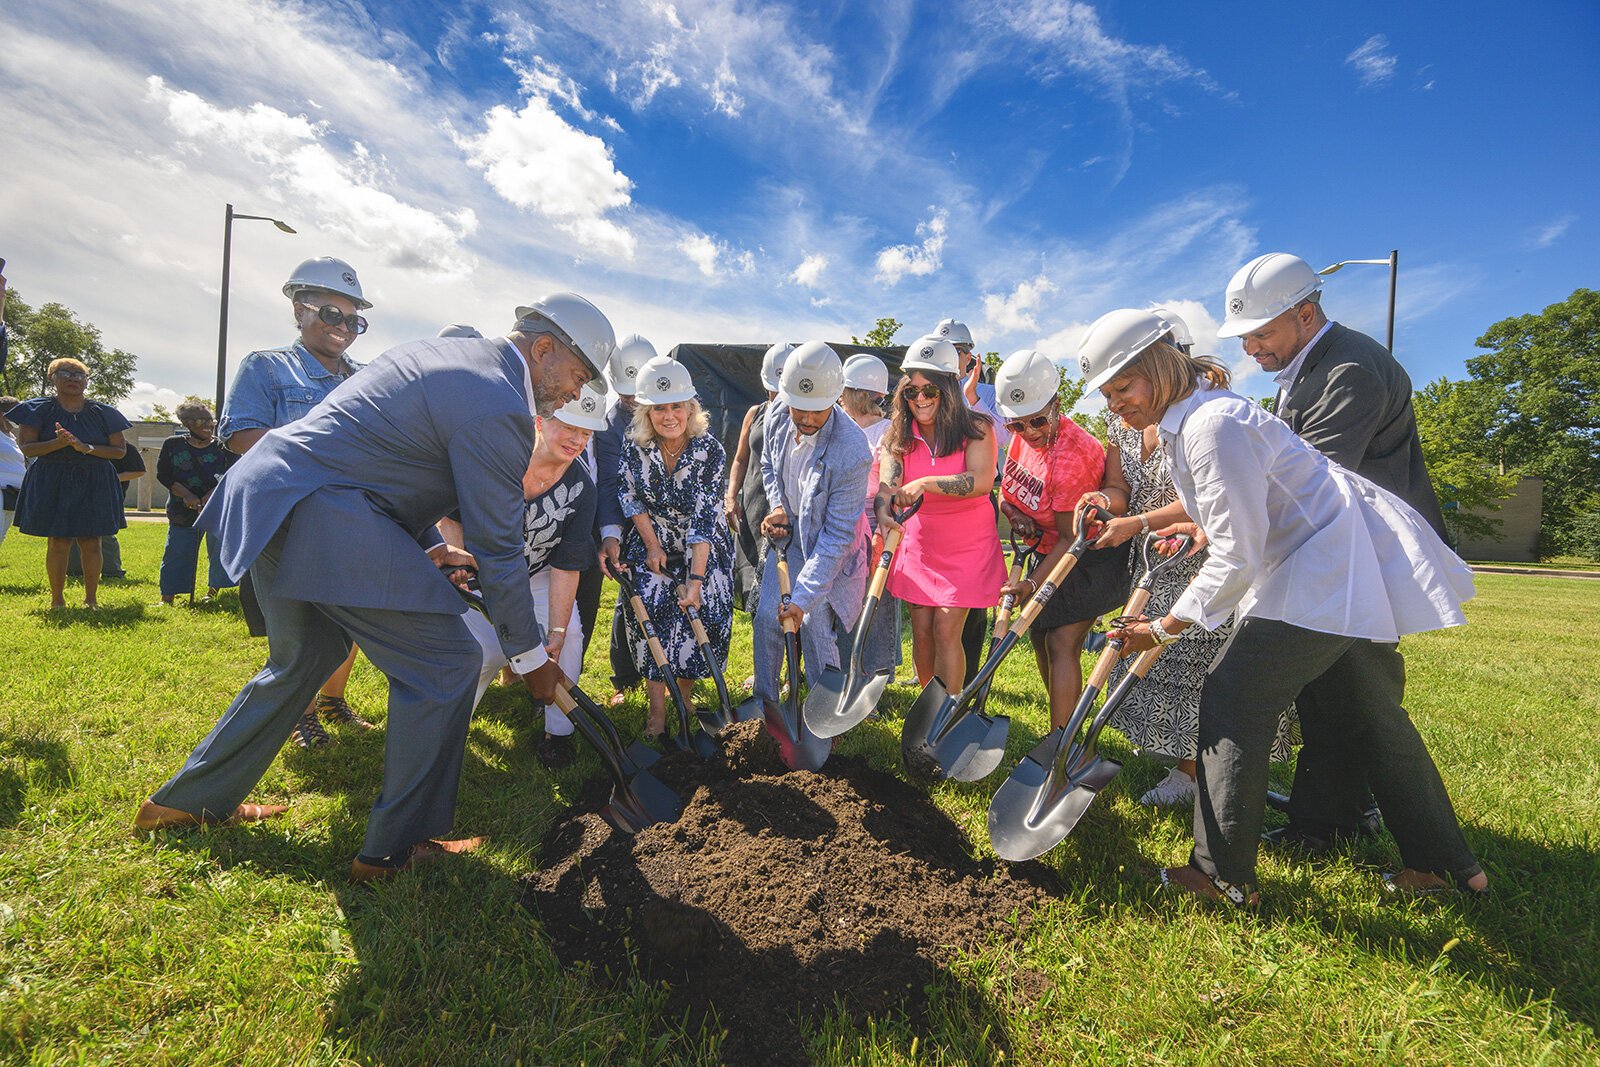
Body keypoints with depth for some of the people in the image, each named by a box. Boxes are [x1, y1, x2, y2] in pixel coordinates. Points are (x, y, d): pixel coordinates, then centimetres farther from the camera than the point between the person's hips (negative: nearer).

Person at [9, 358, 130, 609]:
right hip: (52, 483, -1)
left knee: (91, 542, -1)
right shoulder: (40, 409, 5)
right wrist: (59, 443, -20)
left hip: (94, 483, 1)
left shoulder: (103, 413, 8)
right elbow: (26, 447, -3)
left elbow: (120, 450, 3)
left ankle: (91, 598, 9)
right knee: (58, 541, -1)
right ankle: (57, 599, 10)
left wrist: (87, 448, -13)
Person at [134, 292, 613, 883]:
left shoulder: (443, 350, 16)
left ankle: (188, 799, 42)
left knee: (301, 661, 27)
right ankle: (396, 846, 9)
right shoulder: (498, 410, -15)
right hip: (325, 517, -11)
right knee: (445, 663, -3)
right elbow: (498, 550, -12)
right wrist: (530, 654, 0)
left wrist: (428, 543, 22)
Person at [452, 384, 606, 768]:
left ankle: (558, 732, 0)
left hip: (536, 575, 2)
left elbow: (566, 566, -18)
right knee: (486, 650, -18)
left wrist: (556, 632, -24)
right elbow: (447, 516, -14)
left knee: (570, 632, -18)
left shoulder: (580, 487, -18)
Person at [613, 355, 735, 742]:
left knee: (698, 619, -5)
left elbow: (704, 519, -25)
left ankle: (685, 698, 16)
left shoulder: (710, 450, -23)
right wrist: (652, 546, -9)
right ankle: (657, 710, -1)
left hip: (703, 548, -1)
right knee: (652, 618, -10)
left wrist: (696, 580, -29)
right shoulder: (635, 443, -16)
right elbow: (631, 497, -3)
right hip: (652, 542, 1)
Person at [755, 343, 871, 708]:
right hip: (788, 532, 6)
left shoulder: (852, 452, -33)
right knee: (766, 617, 7)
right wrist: (778, 507, -6)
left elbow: (836, 535, -29)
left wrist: (803, 597, -29)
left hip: (826, 546, -6)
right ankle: (764, 703, 27)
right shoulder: (777, 415, -14)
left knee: (814, 626, -5)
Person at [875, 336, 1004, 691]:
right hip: (919, 543, 4)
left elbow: (981, 481, -28)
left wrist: (926, 483, -36)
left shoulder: (975, 428, -12)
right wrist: (883, 513, -40)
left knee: (946, 630, -8)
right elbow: (886, 484, -18)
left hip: (967, 545, -3)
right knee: (921, 631, 6)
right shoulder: (898, 435, -3)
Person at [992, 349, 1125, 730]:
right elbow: (1006, 491, 8)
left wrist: (1032, 584, -29)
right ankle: (1066, 726, 30)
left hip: (1091, 556, -9)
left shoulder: (1072, 455, -31)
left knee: (1062, 642, -14)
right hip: (1051, 550, 9)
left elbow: (1071, 537, -26)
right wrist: (1014, 514, -15)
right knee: (1040, 635, 13)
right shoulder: (1023, 435, -6)